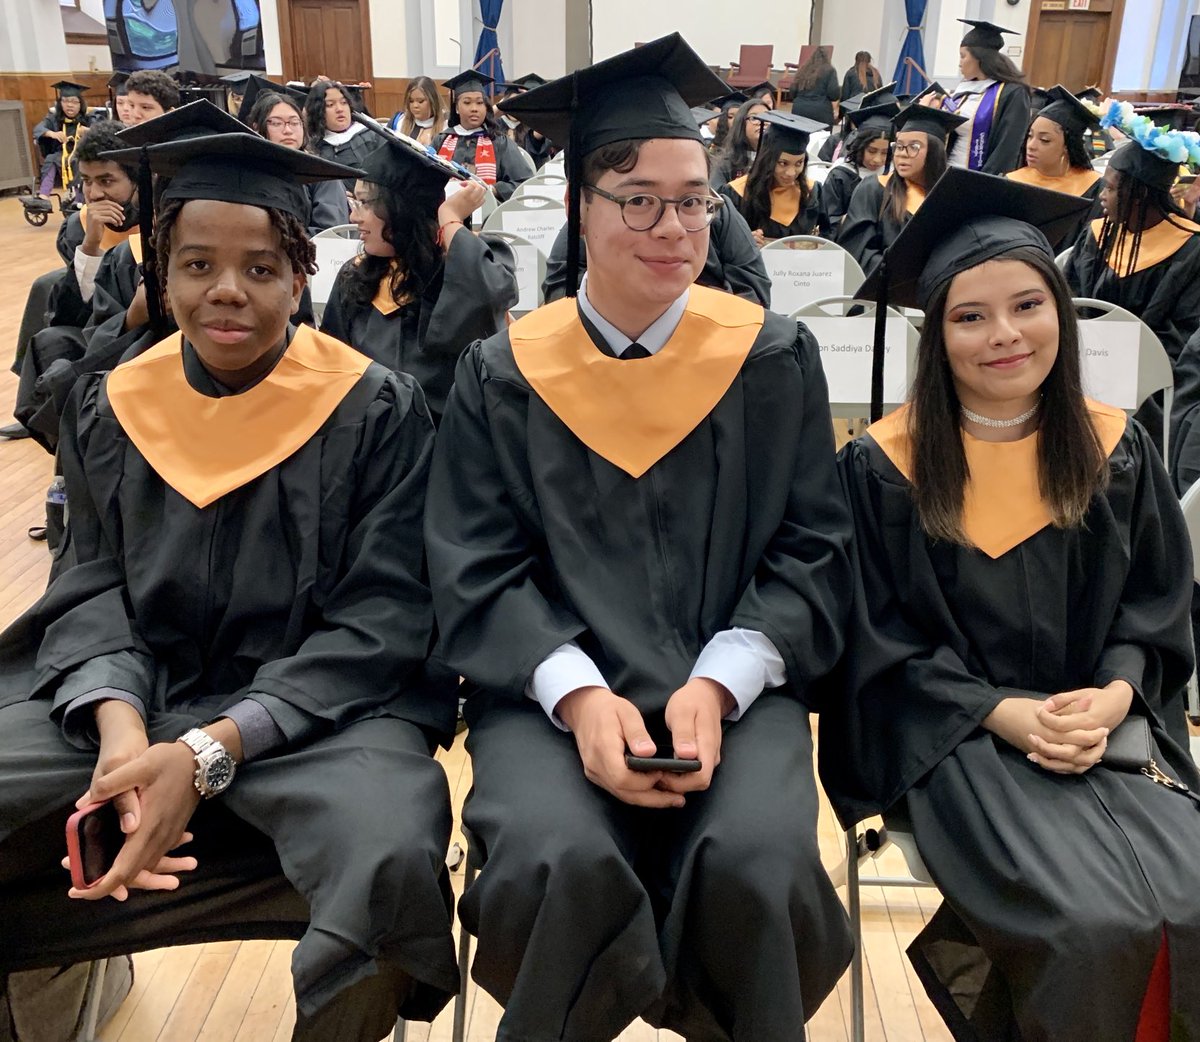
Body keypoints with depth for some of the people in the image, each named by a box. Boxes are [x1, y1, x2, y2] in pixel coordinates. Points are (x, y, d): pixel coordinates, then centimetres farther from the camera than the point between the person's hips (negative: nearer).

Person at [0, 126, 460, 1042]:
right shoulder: (110, 408, 7)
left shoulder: (377, 411, -5)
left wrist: (208, 751, -21)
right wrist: (120, 721, -17)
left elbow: (378, 623, -10)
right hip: (132, 696, 4)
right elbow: (93, 589, 6)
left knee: (390, 856, -33)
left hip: (317, 702, -3)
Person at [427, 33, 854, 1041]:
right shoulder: (505, 374, 2)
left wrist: (718, 683, -15)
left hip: (733, 686, 1)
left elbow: (810, 553, 1)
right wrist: (577, 692, -17)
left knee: (758, 865, -26)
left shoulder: (773, 358, 2)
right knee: (557, 866, -28)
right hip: (551, 686, 0)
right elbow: (478, 574, -1)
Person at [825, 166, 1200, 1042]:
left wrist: (1114, 695, -10)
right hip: (952, 732, -4)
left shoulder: (1116, 446, 5)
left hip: (1105, 723, 4)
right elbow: (884, 643, -4)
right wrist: (1008, 714, -15)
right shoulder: (884, 465, -6)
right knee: (1094, 929, -23)